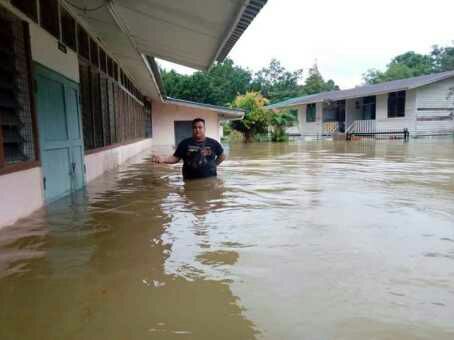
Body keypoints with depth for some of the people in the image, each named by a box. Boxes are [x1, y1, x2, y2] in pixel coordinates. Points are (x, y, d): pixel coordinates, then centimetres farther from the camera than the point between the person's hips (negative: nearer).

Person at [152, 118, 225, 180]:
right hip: (190, 181, 0)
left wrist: (213, 165, 5)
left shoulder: (213, 143, 1)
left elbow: (222, 156, 15)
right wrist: (163, 159, -18)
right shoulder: (185, 143, 0)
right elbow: (175, 158, -2)